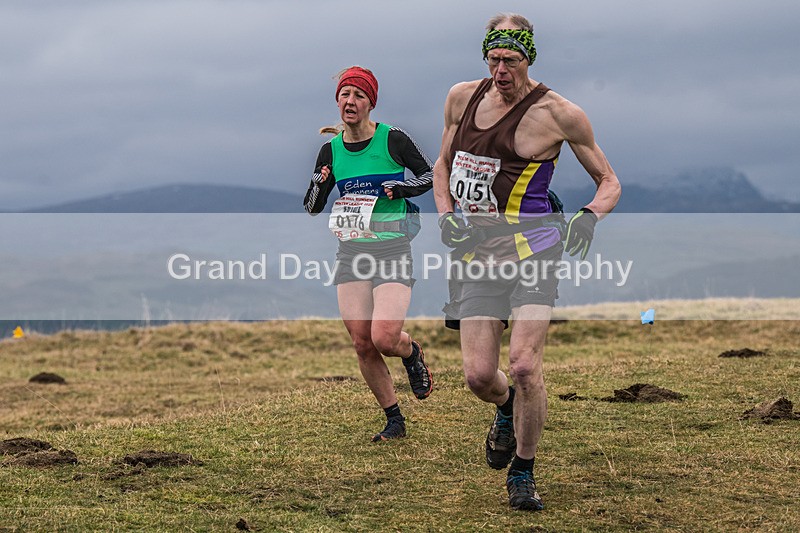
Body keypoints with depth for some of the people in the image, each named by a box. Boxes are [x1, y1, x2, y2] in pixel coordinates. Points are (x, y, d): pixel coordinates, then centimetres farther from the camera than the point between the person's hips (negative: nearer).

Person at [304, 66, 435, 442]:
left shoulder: (392, 140, -6)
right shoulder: (330, 150, 5)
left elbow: (431, 176, 4)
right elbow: (312, 208, 11)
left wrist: (404, 188, -15)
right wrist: (318, 186, -10)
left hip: (392, 249, -4)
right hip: (352, 252, 4)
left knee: (384, 338, -18)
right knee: (362, 344, 0)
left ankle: (412, 353, 20)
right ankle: (394, 421, 15)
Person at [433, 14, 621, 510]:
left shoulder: (556, 113, -5)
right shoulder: (463, 97, 8)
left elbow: (609, 182, 3)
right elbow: (443, 166, 24)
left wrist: (589, 216, -17)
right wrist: (446, 214, 5)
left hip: (532, 247, -4)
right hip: (477, 253, 4)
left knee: (525, 365, -17)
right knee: (479, 375, -4)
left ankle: (523, 472, 4)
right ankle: (508, 409, 34)